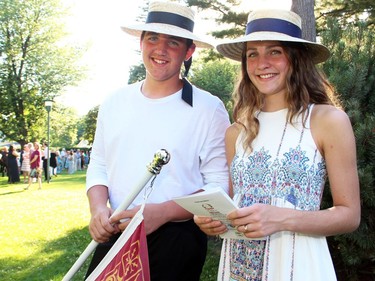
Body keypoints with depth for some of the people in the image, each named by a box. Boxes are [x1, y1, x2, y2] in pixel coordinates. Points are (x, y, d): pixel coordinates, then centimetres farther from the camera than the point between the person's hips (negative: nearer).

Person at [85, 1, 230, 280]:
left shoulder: (209, 108, -8)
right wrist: (98, 209, -7)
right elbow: (98, 166, 12)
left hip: (175, 239, -3)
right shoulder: (114, 103, 6)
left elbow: (219, 186, -10)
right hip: (114, 236, 4)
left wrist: (162, 212, -21)